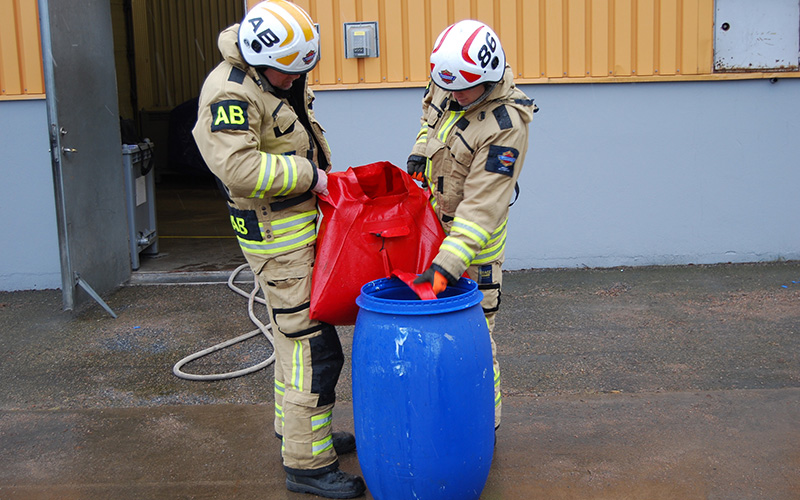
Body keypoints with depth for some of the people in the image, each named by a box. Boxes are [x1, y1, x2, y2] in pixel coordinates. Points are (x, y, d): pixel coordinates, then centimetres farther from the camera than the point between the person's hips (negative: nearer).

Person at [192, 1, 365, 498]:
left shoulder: (282, 74, 7)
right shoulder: (231, 93, -23)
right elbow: (239, 168, -35)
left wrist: (320, 173, 11)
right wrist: (308, 175, -25)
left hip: (303, 219, 10)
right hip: (276, 231, -10)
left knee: (294, 330, 21)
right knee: (312, 347, -8)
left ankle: (294, 428, 38)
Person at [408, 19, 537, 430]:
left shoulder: (505, 126, -28)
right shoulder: (446, 84, -5)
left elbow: (482, 207, -33)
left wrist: (447, 264, -40)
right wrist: (419, 152, 3)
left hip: (472, 241, -8)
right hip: (429, 222, 8)